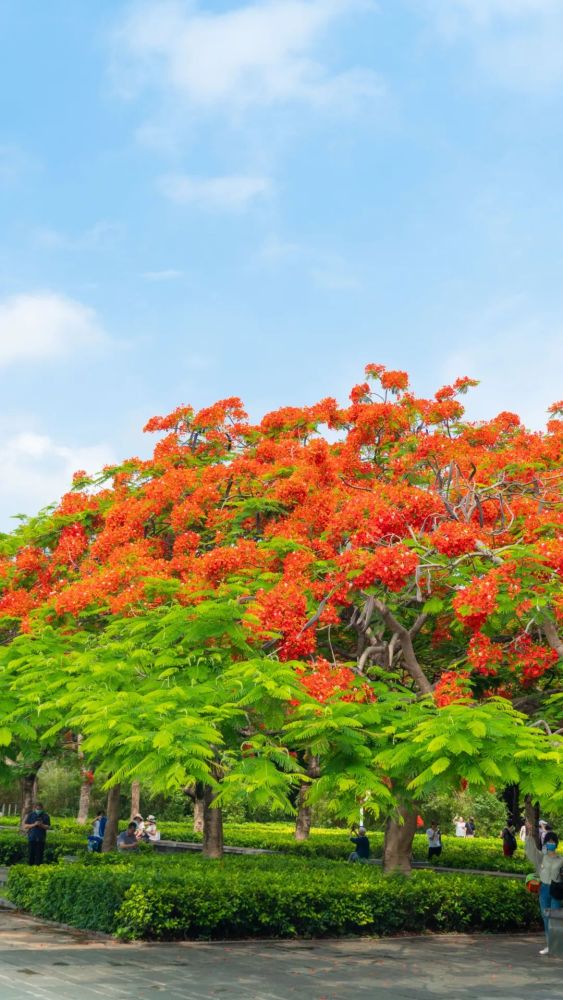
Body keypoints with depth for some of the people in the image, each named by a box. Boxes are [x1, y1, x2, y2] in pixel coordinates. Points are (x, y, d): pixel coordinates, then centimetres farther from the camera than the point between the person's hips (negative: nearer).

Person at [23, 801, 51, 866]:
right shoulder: (30, 815, 6)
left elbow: (47, 827, 3)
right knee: (30, 855, 0)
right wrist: (34, 825, -11)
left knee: (39, 855, -2)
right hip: (31, 838, 0)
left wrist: (41, 825, -16)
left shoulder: (45, 816, 6)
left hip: (41, 839, 0)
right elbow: (25, 826, 3)